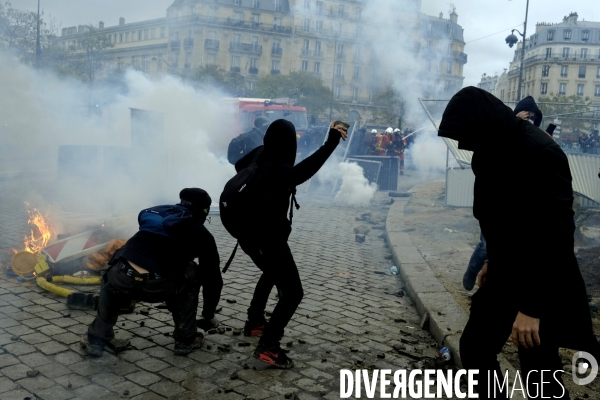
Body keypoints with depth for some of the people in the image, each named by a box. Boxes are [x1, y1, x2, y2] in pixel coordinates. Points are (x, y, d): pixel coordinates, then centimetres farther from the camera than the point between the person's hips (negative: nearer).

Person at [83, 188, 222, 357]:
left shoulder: (157, 211, 27)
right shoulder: (202, 235, 21)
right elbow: (212, 277, 26)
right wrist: (209, 314, 42)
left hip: (122, 279, 3)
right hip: (158, 287, -2)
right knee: (191, 276, 27)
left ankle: (96, 339, 34)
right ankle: (185, 340, 28)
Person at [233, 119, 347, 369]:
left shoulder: (259, 156, -1)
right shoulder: (277, 169, -26)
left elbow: (239, 164, 21)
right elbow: (297, 175, -50)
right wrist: (331, 143, -52)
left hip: (252, 234, 10)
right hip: (268, 239, -10)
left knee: (271, 274, 34)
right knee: (292, 293, -4)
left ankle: (254, 323, 43)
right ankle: (267, 348, -4)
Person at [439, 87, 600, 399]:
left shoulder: (538, 153, -23)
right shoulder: (498, 150, 5)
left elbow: (555, 232, -26)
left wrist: (532, 306, -25)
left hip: (540, 285, -9)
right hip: (506, 276, 9)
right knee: (474, 347, 15)